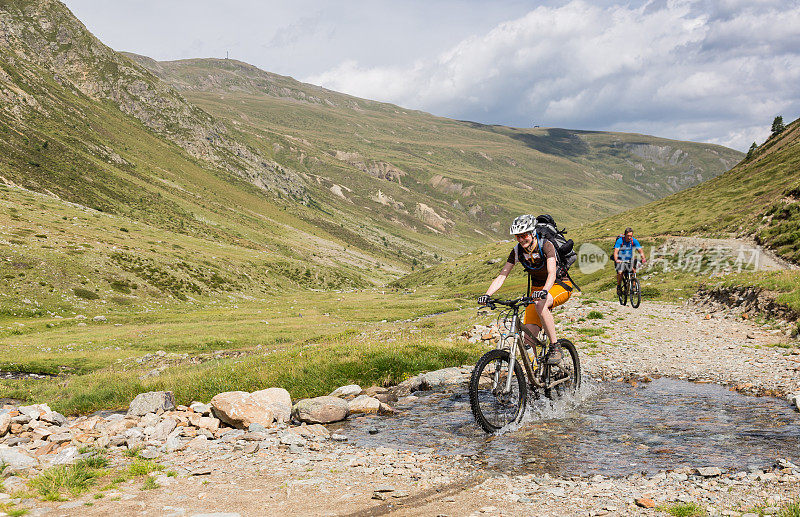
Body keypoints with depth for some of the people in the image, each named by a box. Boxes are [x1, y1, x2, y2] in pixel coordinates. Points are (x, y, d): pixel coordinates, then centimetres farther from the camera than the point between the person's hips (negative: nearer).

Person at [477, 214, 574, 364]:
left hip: (560, 285, -4)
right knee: (529, 336, -13)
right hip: (537, 288, 5)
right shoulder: (517, 251, -10)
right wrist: (487, 295, -30)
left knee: (540, 305, -38)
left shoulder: (546, 245, -23)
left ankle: (555, 348, -25)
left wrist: (544, 291, -55)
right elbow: (501, 276, -14)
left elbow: (552, 274, -36)